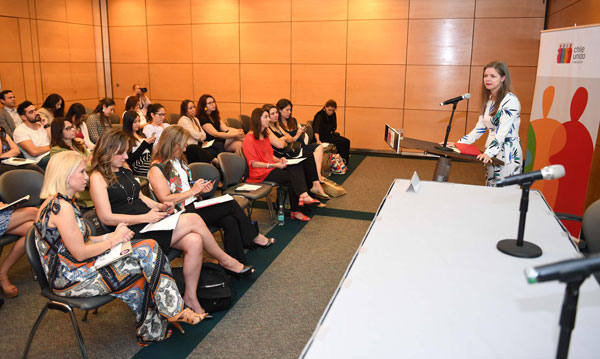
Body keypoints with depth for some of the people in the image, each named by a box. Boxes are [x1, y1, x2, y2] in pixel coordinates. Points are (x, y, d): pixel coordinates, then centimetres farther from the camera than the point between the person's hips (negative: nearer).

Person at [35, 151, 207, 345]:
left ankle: (152, 330, 6)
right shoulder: (61, 207, -20)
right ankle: (174, 312, -1)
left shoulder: (56, 203, 13)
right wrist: (113, 239, -8)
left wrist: (113, 235, -1)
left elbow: (82, 240, 13)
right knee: (148, 251, -12)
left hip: (69, 273, 10)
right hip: (71, 278, -10)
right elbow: (80, 253, -21)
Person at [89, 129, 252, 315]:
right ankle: (226, 261, 0)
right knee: (194, 220, -21)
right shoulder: (98, 178, -7)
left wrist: (159, 206, 4)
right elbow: (106, 218, -13)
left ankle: (190, 297, -8)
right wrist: (145, 217, -16)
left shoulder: (124, 172, 18)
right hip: (133, 233, -8)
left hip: (149, 222, 8)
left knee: (194, 241, -20)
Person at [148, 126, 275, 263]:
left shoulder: (178, 160, 17)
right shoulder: (157, 168, -10)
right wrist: (193, 191, -14)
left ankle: (239, 265, -12)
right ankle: (254, 237, 2)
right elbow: (165, 199, -16)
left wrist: (201, 189, 3)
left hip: (194, 205, 9)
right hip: (182, 213, -9)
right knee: (232, 205, -16)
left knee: (230, 221, -16)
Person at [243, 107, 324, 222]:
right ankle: (295, 211, -15)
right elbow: (254, 163, -15)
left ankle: (303, 196, -31)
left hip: (272, 167, 8)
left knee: (296, 168, -19)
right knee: (292, 178, -22)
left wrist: (280, 160, 2)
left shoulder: (265, 135, 18)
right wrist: (275, 165, -19)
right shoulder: (249, 139, -11)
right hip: (261, 173, -8)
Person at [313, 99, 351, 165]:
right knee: (342, 142, -23)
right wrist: (318, 140, -47)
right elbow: (317, 130, -32)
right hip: (322, 137, -8)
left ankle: (346, 162, -10)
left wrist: (333, 132, 5)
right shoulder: (320, 116, -18)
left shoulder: (333, 115, 5)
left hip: (329, 134, 8)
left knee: (347, 141, -14)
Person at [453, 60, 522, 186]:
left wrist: (489, 153, -37)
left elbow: (502, 132, -25)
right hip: (491, 153, 8)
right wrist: (459, 144, 7)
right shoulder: (489, 100, 12)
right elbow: (479, 128, 14)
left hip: (508, 153, -8)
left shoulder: (510, 101, -14)